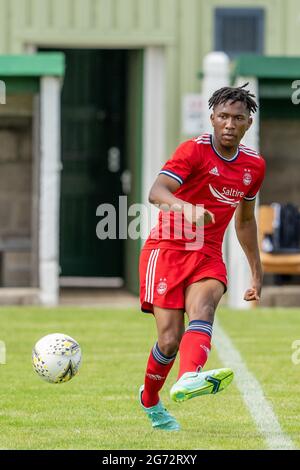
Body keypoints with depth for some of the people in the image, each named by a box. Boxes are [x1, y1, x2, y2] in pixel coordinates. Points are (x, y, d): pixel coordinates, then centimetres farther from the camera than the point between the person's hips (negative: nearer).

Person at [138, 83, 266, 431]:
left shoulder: (254, 165, 8)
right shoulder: (194, 151, -10)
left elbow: (245, 220, 24)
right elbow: (157, 192, -25)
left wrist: (256, 271, 25)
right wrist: (186, 208, -46)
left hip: (207, 254, 4)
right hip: (167, 249, -4)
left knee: (203, 308, -29)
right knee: (170, 340, -12)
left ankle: (189, 378, -53)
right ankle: (150, 400, 15)